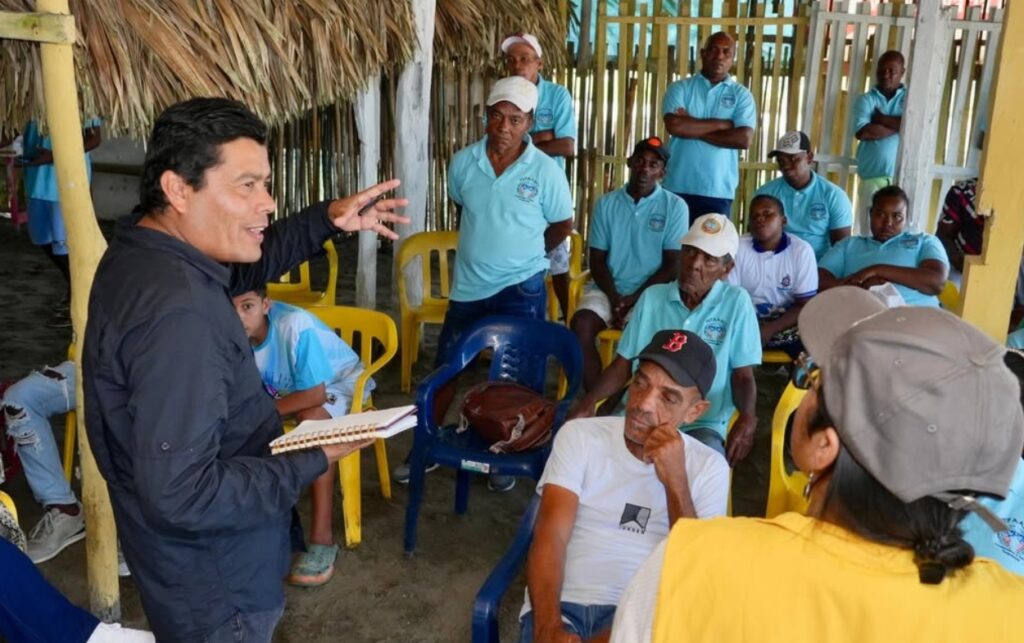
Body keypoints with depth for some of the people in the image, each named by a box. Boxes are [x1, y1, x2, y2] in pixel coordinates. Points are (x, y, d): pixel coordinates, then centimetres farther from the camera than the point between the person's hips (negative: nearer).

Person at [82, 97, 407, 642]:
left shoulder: (145, 251, -3)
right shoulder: (177, 314, -34)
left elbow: (244, 266, 16)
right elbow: (181, 495, -35)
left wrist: (328, 219, 3)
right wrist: (314, 460, -25)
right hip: (213, 589, -9)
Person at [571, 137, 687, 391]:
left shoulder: (675, 206, 0)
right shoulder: (606, 203, 8)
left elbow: (672, 265, -3)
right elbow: (597, 260, 6)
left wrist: (634, 298, -13)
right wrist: (614, 298, -10)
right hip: (608, 289, 2)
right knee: (581, 327, -26)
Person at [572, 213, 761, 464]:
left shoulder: (737, 302, 0)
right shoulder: (652, 297, 8)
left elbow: (742, 376, 0)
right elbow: (623, 364, 9)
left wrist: (747, 417, -22)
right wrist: (589, 400, -9)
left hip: (702, 424, -3)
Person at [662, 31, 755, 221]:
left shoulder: (741, 95, 6)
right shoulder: (680, 88, 6)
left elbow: (744, 139, -8)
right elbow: (675, 126, -13)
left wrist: (692, 128, -8)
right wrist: (720, 124, -8)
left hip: (719, 191, 0)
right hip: (678, 187, 0)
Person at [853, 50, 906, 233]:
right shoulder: (866, 99, 8)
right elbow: (862, 132, -10)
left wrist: (881, 119, -4)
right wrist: (898, 125, -4)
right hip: (873, 176, 0)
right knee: (868, 232, 0)